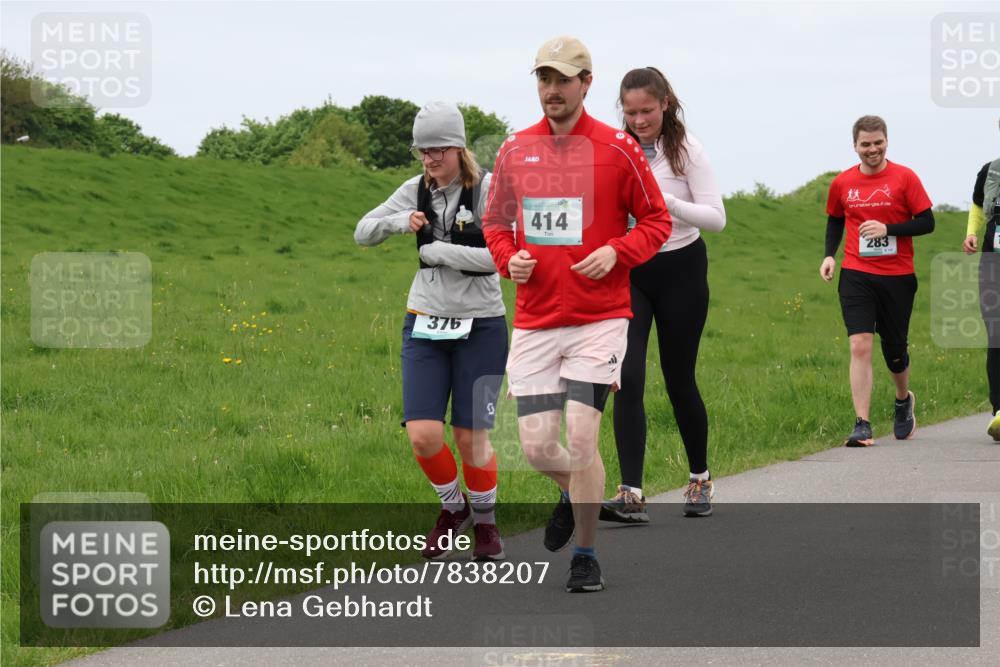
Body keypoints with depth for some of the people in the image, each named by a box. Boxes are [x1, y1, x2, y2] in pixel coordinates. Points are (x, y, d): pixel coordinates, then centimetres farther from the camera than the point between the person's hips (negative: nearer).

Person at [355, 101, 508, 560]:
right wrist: (399, 222, -9)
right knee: (423, 435, -5)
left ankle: (485, 520, 25)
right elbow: (363, 234, 11)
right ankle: (453, 507, 22)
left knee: (470, 437, 0)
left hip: (480, 325, -4)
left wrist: (438, 250, -16)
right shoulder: (416, 192, 4)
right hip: (425, 324, 4)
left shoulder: (488, 191, -11)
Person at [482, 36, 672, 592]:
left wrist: (616, 252, -14)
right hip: (534, 321, 3)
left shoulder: (618, 149, -3)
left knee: (581, 437, -12)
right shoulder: (515, 150, 7)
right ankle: (575, 492, 36)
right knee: (537, 446, 0)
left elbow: (657, 221, 4)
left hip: (600, 319, -3)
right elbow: (496, 220, 18)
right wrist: (508, 258, -3)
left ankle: (586, 556, 5)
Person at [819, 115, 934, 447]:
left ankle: (903, 400, 42)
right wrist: (829, 254, 3)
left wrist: (887, 228, -18)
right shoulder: (842, 183, 4)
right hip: (856, 276, 1)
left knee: (894, 351, 10)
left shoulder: (904, 178, -4)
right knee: (860, 346, -13)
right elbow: (835, 220, 20)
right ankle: (862, 426, -14)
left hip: (897, 276, -1)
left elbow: (927, 223, -5)